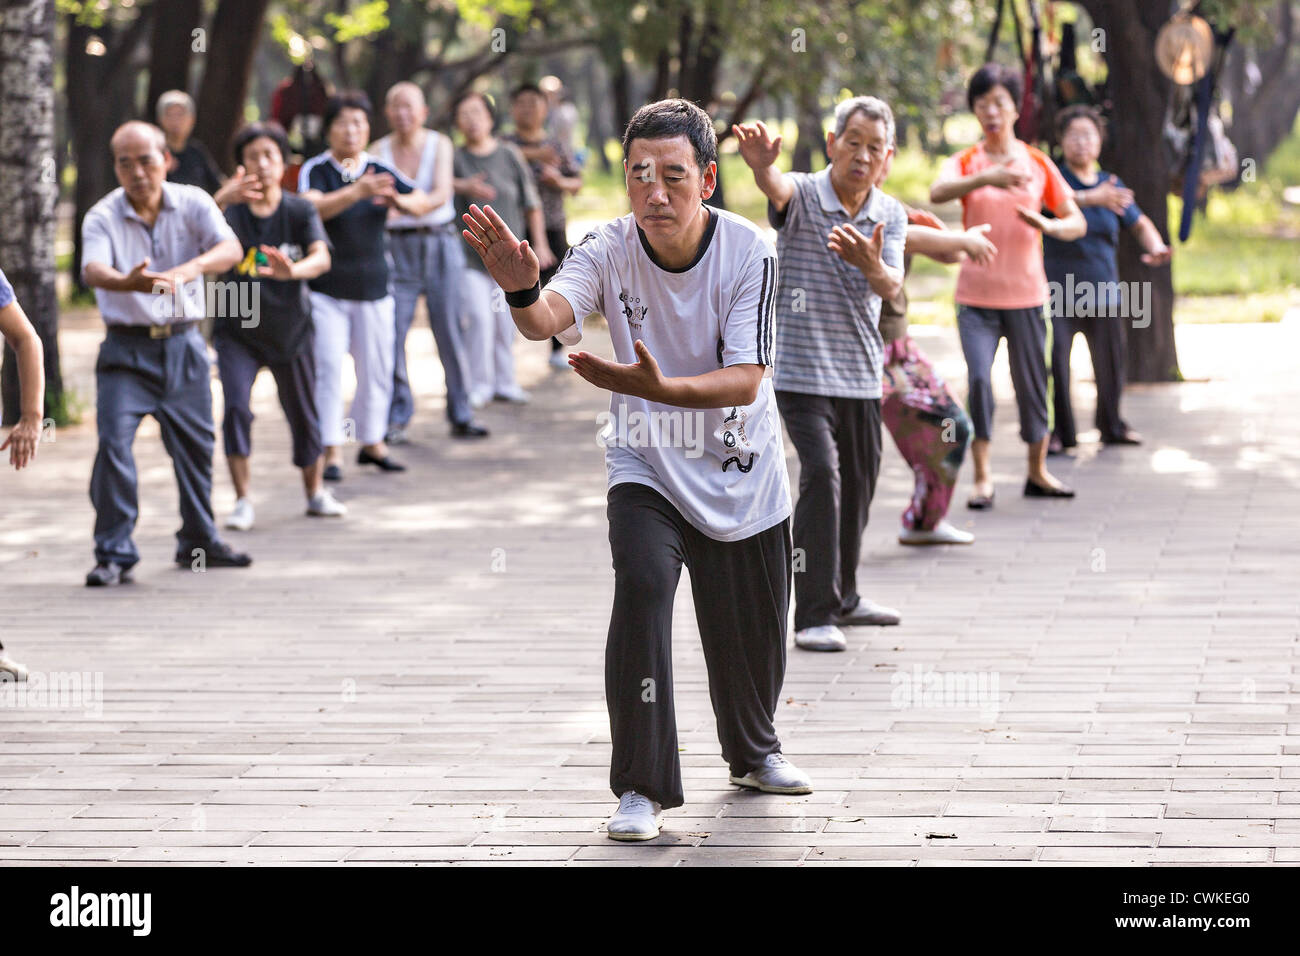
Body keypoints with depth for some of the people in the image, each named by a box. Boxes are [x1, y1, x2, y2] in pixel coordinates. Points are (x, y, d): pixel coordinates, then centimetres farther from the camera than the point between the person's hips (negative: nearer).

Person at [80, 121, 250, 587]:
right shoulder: (102, 218, -9)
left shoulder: (193, 204, -4)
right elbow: (93, 269, -27)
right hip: (126, 348, -2)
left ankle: (198, 542, 33)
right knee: (114, 444, -14)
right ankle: (114, 554, -6)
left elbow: (230, 248, -20)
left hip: (183, 344, 3)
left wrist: (187, 270, -39)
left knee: (195, 444, 14)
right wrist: (128, 282, -50)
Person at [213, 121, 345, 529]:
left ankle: (315, 492, 32)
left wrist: (293, 270, -47)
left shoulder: (300, 211, -8)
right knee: (236, 407, -16)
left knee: (303, 414, 11)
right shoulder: (232, 211, -10)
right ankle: (242, 500, -6)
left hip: (290, 329, 1)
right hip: (237, 330, -1)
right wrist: (230, 198, -49)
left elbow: (322, 257, -24)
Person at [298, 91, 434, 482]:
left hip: (373, 288, 4)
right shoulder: (315, 170, -7)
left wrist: (399, 201, -29)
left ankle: (372, 441, 24)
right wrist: (357, 192, -43)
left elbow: (424, 202, -5)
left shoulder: (380, 171, 4)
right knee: (328, 368, -9)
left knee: (376, 369, 8)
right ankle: (332, 451, -5)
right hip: (325, 290, -4)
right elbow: (312, 207, -27)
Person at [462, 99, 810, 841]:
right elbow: (549, 319, -35)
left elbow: (746, 381, -26)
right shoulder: (610, 250, -17)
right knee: (642, 585, -25)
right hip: (646, 470, -1)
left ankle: (754, 752, 45)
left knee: (751, 633, 13)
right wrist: (522, 291, -59)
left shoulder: (750, 251, -20)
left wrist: (657, 388, -43)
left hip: (742, 474, 1)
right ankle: (642, 787, -18)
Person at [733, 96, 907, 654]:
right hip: (801, 368, -5)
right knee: (821, 474, -19)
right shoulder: (802, 196, -9)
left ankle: (842, 595, 35)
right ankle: (815, 615, -18)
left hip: (861, 373, 5)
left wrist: (871, 265, -36)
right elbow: (777, 188, -34)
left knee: (858, 483, 15)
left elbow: (891, 288, -12)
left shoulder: (890, 216, 3)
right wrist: (761, 164, -59)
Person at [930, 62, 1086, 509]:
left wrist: (1048, 225, -17)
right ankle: (982, 478, -6)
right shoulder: (965, 162, 0)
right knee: (978, 378, -14)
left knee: (1032, 382, 7)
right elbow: (938, 192, -23)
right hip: (976, 294, -1)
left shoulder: (1038, 164, 4)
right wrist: (985, 179, -40)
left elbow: (1077, 223, 6)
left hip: (1025, 294, 1)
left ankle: (1037, 472, 23)